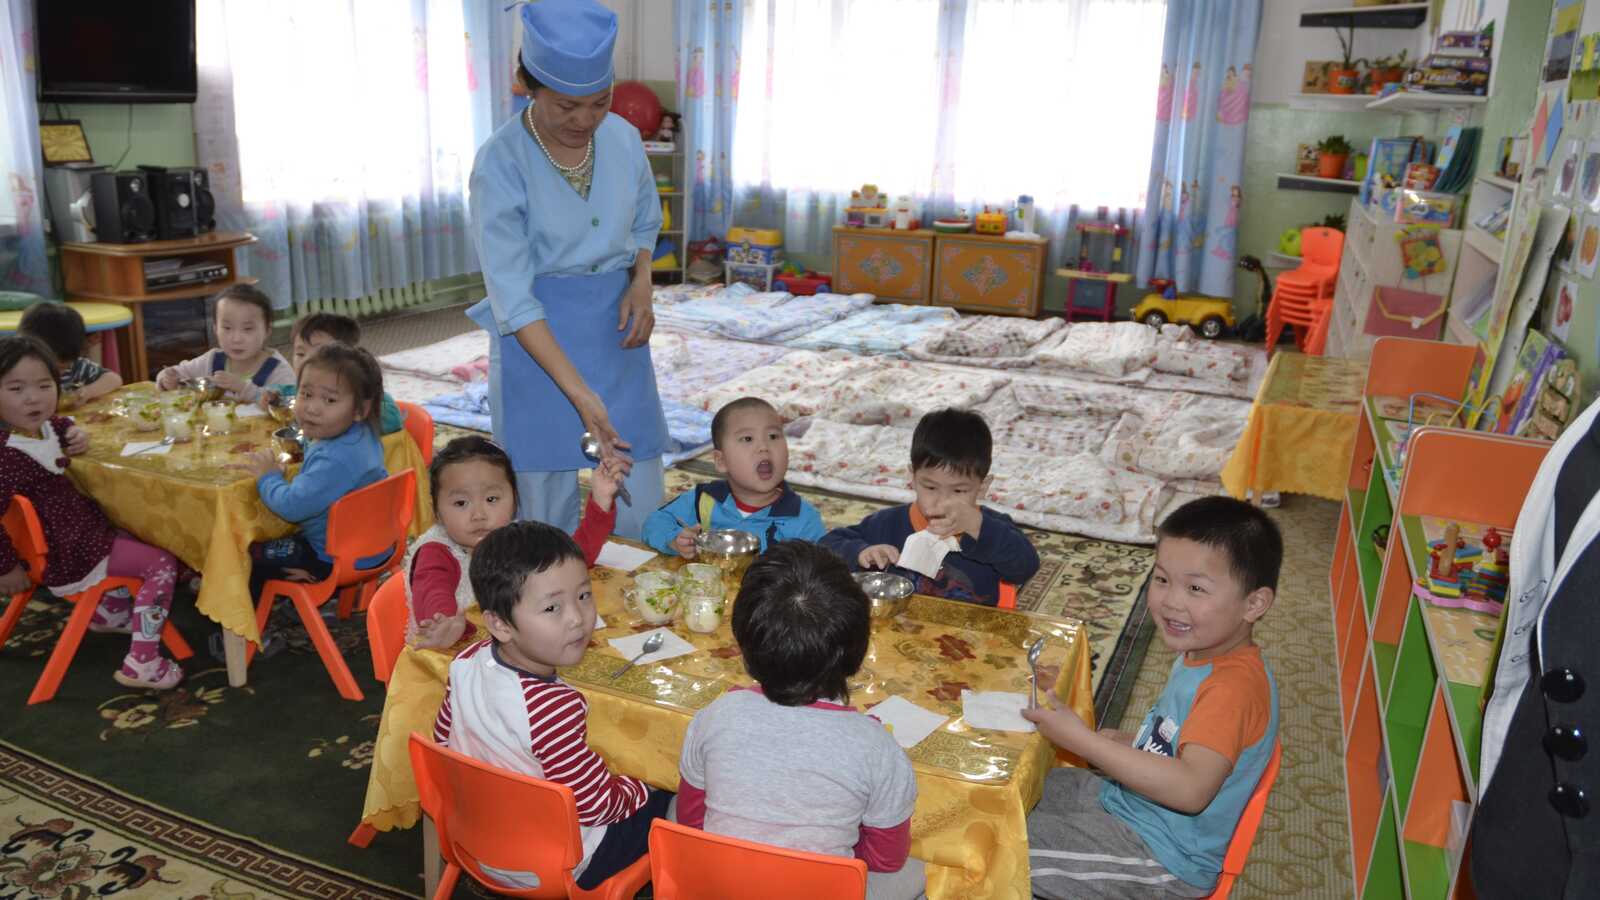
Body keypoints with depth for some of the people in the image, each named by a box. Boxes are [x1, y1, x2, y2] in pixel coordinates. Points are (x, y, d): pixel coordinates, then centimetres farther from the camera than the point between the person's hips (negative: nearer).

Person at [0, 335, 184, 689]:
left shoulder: (41, 425, -3)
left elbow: (63, 425, 23)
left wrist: (76, 437, 0)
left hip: (80, 530, 10)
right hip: (65, 556, -10)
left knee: (131, 541, 33)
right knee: (162, 563, -9)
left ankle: (107, 612, 50)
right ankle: (142, 663, -8)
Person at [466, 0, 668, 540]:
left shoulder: (623, 137, -1)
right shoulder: (500, 164, -15)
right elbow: (513, 300, -18)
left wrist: (642, 283, -5)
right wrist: (582, 396, -25)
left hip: (616, 331, 4)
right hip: (538, 339, -4)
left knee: (640, 504, 6)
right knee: (549, 504, 2)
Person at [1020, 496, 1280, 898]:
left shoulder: (1234, 686, -29)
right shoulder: (1201, 656, 2)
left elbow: (1191, 789, -39)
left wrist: (1083, 740, -36)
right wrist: (1120, 742, -1)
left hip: (1166, 859, -9)